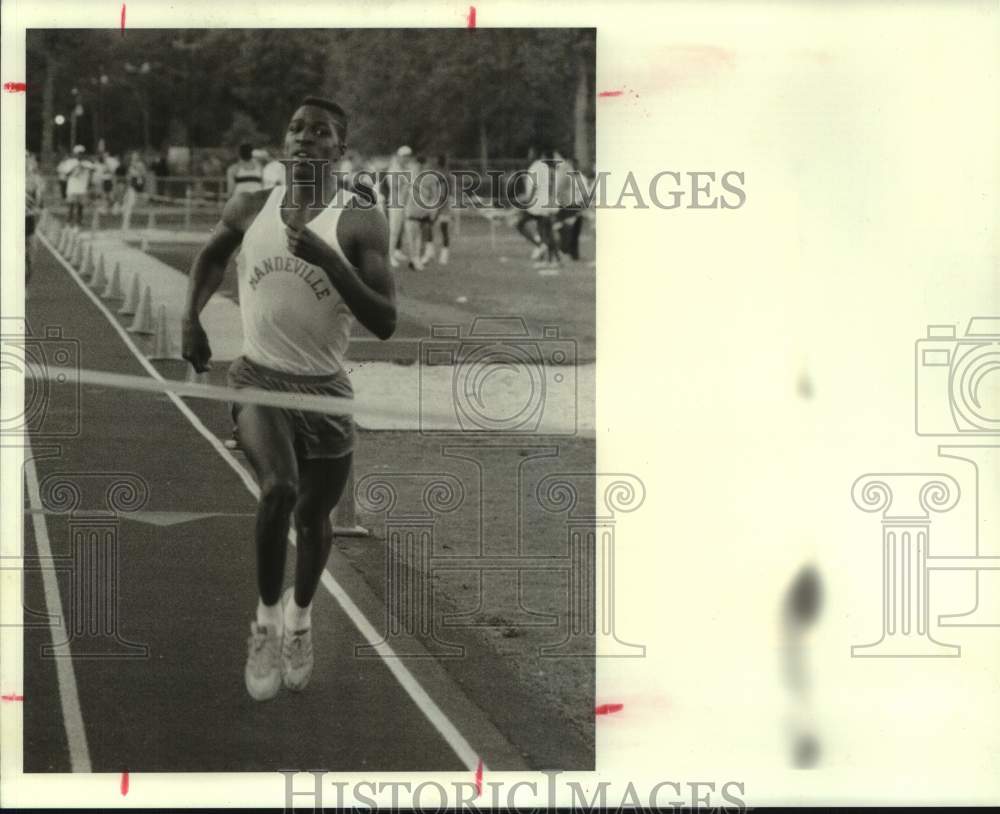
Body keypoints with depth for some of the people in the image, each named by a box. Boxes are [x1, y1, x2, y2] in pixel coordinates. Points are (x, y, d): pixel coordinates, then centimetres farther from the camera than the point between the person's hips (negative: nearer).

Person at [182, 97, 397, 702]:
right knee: (280, 489, -26)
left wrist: (328, 258, -28)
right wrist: (192, 319, 10)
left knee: (314, 516, 12)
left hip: (326, 389, 0)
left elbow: (385, 324, -18)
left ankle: (300, 615, 42)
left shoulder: (360, 222, -11)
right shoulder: (250, 208, 0)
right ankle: (267, 619, -6)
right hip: (258, 377, 0)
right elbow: (212, 255, 23)